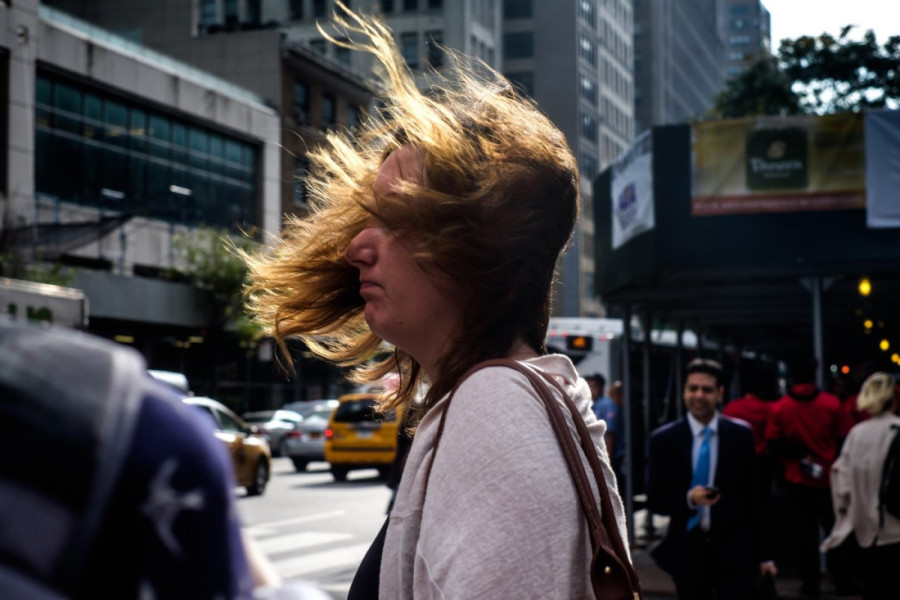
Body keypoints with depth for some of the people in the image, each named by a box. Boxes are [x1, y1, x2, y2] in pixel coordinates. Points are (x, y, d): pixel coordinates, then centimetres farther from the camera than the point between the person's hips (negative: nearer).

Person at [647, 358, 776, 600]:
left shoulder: (740, 435, 3)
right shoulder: (663, 440, 1)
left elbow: (753, 495, 6)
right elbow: (655, 499, 0)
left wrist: (764, 554, 7)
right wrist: (689, 498, -21)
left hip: (735, 552, 0)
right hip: (688, 553, 1)